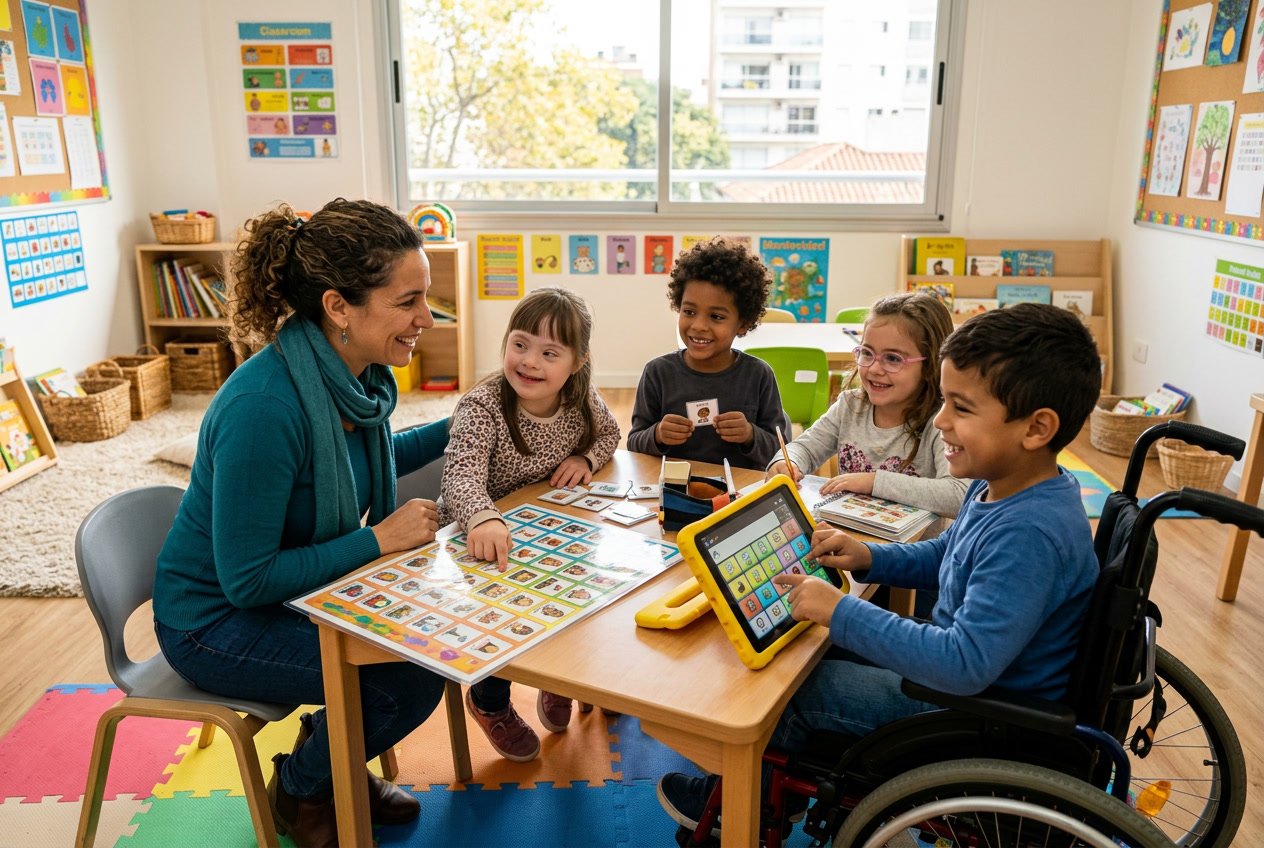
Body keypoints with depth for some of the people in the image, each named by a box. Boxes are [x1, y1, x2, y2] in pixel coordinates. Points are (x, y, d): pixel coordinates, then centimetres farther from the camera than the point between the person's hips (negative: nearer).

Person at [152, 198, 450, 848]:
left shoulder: (363, 374, -8)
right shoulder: (263, 406, -34)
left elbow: (372, 459, 14)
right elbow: (247, 580, -28)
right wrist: (379, 539, -24)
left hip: (295, 586, 8)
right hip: (217, 619, -8)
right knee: (410, 680, -18)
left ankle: (333, 755, 21)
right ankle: (298, 792, 13)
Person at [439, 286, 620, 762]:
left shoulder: (582, 400, -10)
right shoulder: (481, 408, -26)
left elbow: (609, 433, 12)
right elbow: (461, 477, -42)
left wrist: (585, 458, -11)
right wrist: (484, 520, -64)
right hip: (479, 540, -5)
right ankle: (490, 701, 10)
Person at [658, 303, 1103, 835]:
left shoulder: (1028, 535, -35)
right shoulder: (998, 486, -3)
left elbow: (967, 664, -38)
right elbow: (946, 557, 15)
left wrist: (841, 613, -33)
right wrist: (871, 559, -2)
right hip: (958, 656, 9)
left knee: (788, 686, -5)